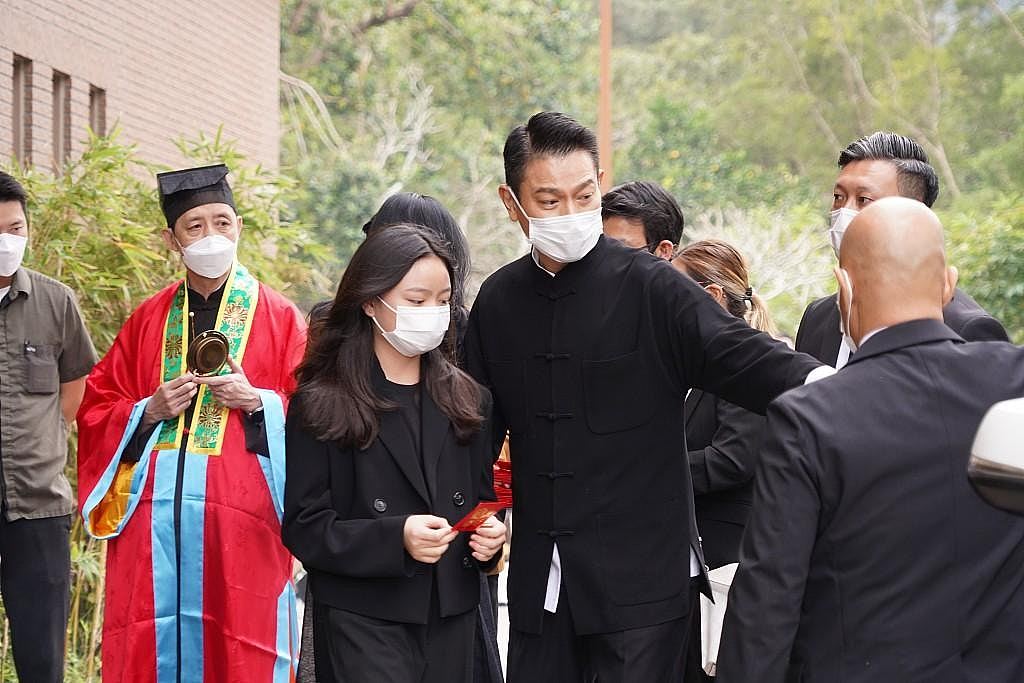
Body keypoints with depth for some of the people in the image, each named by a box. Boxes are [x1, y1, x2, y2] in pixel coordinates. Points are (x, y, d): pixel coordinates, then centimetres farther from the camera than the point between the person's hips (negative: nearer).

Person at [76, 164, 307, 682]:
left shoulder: (279, 318, 6)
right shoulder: (148, 320, 13)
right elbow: (96, 411, 13)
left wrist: (257, 401, -13)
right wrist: (150, 410, -4)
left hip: (242, 521, -2)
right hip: (151, 516, 3)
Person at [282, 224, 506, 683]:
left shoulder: (467, 400, 11)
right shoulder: (320, 406, -4)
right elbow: (305, 529, -7)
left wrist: (490, 535, -3)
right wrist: (395, 538, -21)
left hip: (452, 619, 5)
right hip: (363, 622, -4)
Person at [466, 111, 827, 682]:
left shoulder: (650, 287, -7)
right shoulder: (498, 300, 7)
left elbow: (738, 353, -20)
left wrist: (813, 381, -39)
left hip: (643, 577, -4)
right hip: (541, 578, 4)